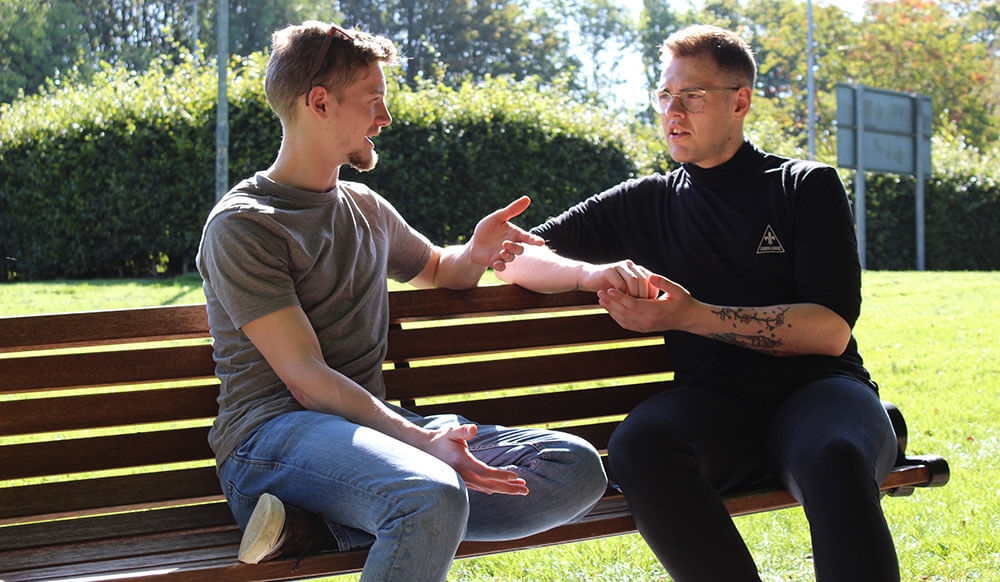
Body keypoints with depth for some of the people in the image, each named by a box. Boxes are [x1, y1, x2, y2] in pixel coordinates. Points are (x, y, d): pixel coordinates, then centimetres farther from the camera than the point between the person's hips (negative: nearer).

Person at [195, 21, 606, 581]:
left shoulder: (365, 208, 20)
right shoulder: (240, 226, -4)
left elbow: (436, 269, 40)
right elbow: (305, 379, -14)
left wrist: (476, 254, 14)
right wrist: (422, 440, -27)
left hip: (374, 423, 9)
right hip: (273, 434, -9)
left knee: (578, 468, -17)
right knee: (433, 497, -42)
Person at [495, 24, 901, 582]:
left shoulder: (809, 186, 11)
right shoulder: (644, 203, 19)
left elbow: (830, 331, -1)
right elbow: (517, 259, 17)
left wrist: (693, 315, -11)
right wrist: (596, 272, -6)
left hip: (815, 386, -2)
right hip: (714, 399, 2)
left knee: (832, 456, -39)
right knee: (638, 446, -35)